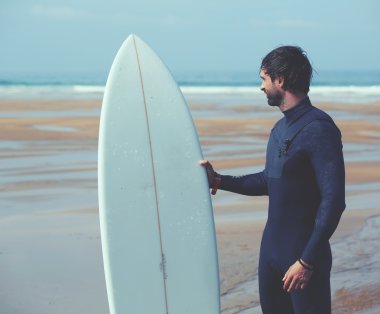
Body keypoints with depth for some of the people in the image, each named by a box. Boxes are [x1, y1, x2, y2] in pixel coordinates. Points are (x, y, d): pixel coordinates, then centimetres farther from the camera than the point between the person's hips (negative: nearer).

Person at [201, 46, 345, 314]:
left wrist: (307, 261, -21)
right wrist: (218, 181, 19)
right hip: (272, 249, 9)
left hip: (304, 252, -9)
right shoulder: (281, 128, 11)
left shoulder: (319, 129, -17)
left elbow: (334, 201, -21)